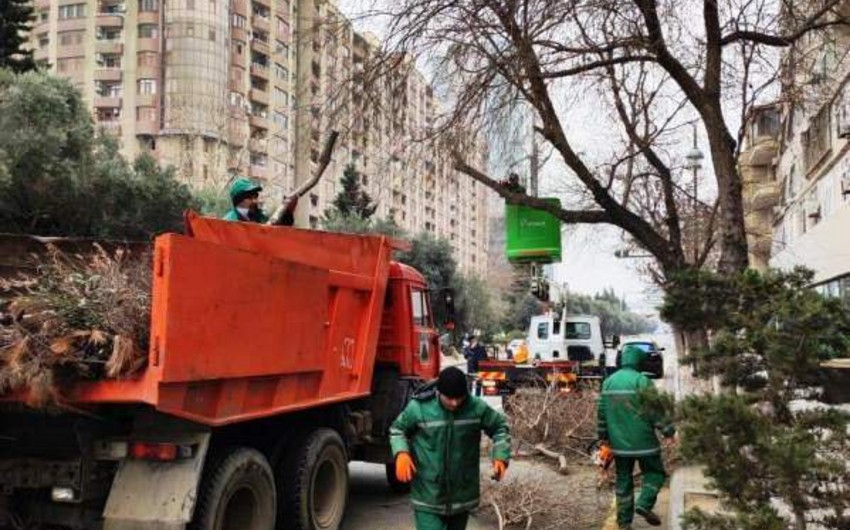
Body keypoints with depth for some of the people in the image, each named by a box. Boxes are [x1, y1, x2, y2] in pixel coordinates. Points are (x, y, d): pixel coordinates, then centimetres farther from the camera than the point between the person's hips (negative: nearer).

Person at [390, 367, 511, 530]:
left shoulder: (476, 407, -10)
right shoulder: (419, 407, -14)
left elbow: (500, 427, 7)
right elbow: (397, 429, 3)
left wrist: (501, 457, -7)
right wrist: (401, 453, -15)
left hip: (461, 494, 3)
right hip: (428, 495, -3)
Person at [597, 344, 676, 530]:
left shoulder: (608, 382, 8)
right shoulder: (641, 380, -12)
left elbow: (602, 412, 12)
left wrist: (603, 435, 20)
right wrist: (668, 431, -5)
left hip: (619, 442, 6)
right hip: (642, 440, -5)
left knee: (623, 480, 13)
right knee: (655, 472, 12)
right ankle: (644, 504, -8)